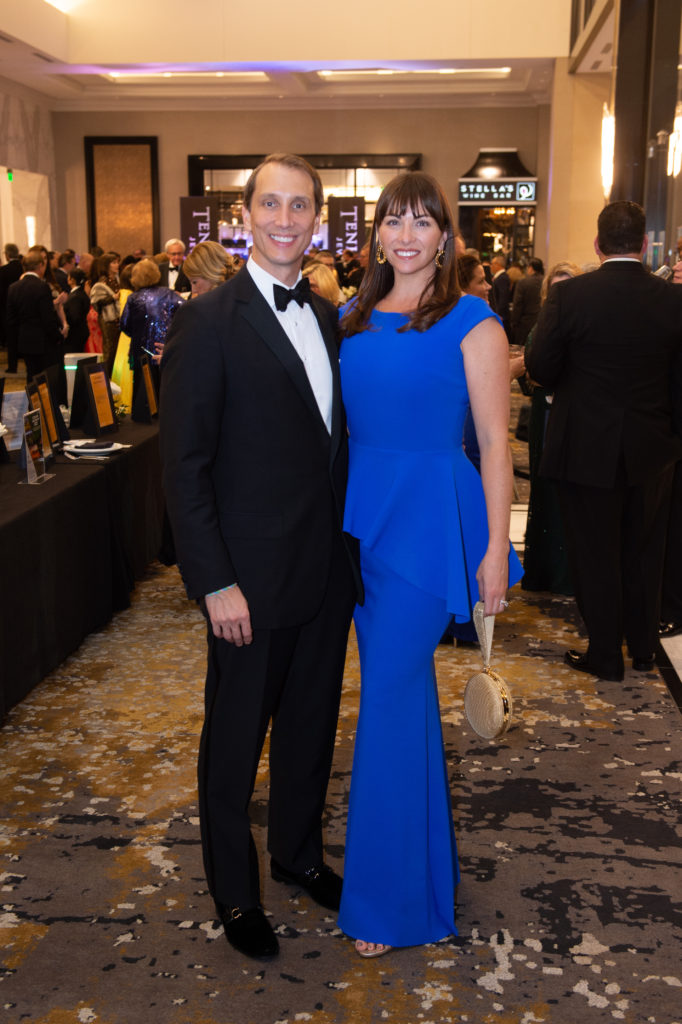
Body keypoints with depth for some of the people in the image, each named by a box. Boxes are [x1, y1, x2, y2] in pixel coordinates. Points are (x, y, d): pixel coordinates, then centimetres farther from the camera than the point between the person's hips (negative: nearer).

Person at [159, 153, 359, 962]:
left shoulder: (327, 316, 8)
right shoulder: (209, 321, -13)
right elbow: (184, 465, -14)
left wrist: (350, 542, 8)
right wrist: (216, 583, -17)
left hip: (327, 569, 6)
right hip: (253, 579, -6)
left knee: (311, 725, 20)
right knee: (235, 740, 11)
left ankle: (297, 852, 43)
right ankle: (233, 889, 32)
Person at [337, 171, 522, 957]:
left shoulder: (471, 323, -6)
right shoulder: (351, 320, 9)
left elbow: (495, 442, -8)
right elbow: (336, 424, 13)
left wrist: (495, 549, -11)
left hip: (429, 522, -5)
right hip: (358, 515, 6)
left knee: (388, 694, -5)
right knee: (403, 684, 16)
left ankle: (390, 897, 11)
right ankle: (427, 847, 37)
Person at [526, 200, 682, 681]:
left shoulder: (570, 295, -14)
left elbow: (540, 366, -12)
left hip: (587, 448, -3)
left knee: (596, 556, 9)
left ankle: (605, 656, 20)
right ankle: (643, 650, 32)